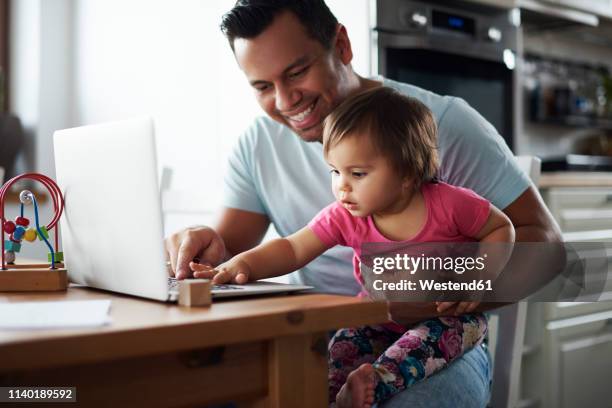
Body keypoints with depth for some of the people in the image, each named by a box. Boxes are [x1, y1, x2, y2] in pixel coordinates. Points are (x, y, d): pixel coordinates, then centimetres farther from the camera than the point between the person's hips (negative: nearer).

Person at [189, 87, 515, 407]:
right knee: (342, 346, -20)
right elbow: (293, 249, -17)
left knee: (438, 332, -35)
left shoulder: (449, 204, -21)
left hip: (450, 316, -3)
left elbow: (502, 229, -6)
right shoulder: (345, 218, -13)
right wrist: (244, 263, -36)